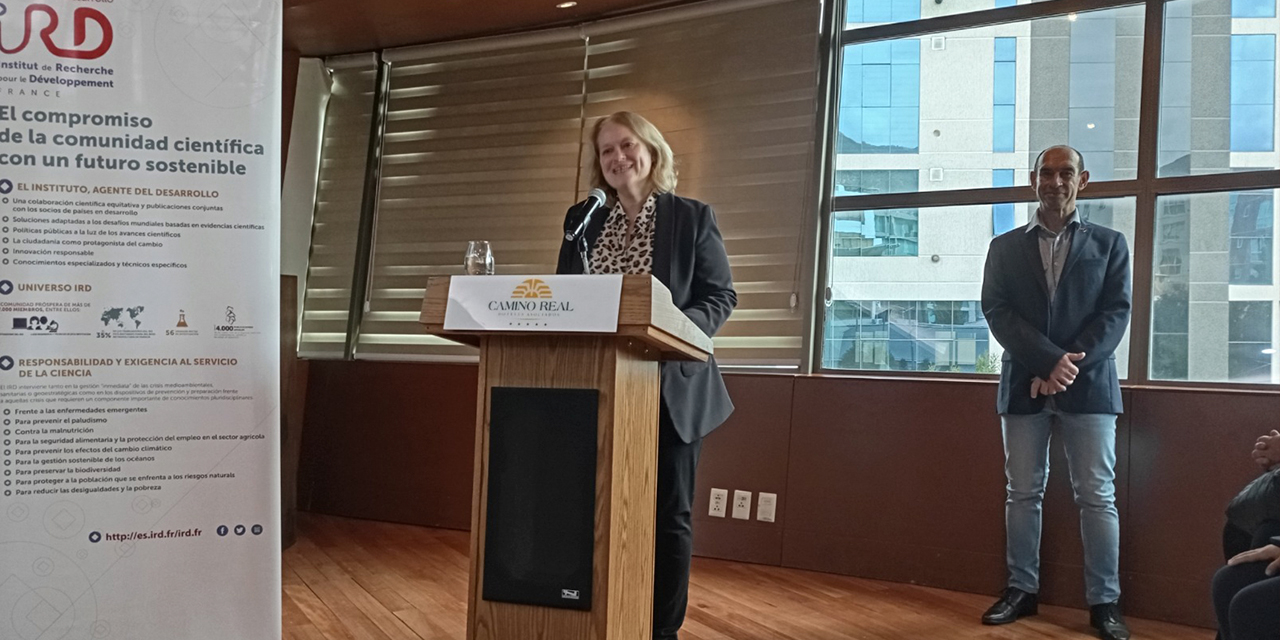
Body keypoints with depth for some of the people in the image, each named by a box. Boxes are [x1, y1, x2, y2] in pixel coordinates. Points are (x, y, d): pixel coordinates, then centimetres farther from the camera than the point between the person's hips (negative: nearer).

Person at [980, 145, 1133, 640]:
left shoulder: (1109, 243, 8)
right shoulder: (1005, 247, 10)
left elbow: (1116, 312, -1)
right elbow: (996, 310, -1)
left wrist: (1070, 366, -14)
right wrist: (1050, 359, -14)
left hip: (1090, 385, -1)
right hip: (1024, 384, 1)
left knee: (1097, 495, -1)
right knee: (1023, 492, 5)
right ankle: (1021, 590, 14)